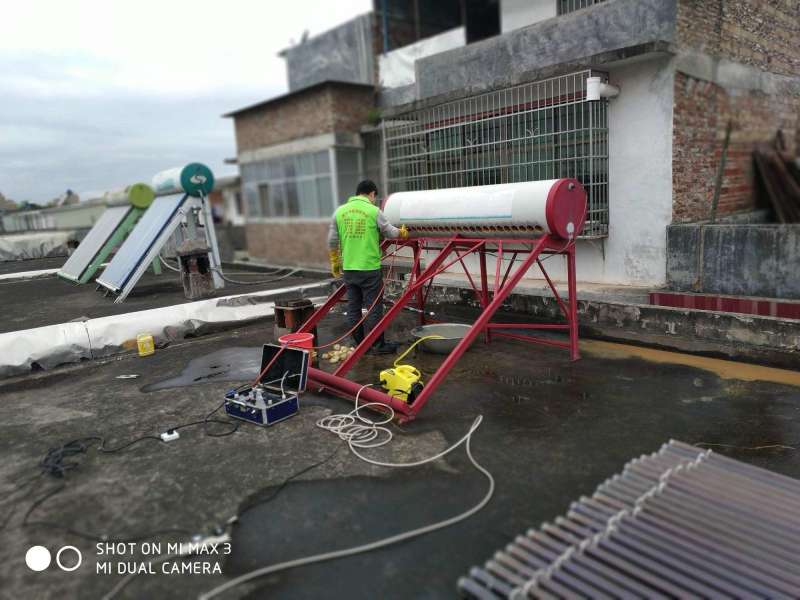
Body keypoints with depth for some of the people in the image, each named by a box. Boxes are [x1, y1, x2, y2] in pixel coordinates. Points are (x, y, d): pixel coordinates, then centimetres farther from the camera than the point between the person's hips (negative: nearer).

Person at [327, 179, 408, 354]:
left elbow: (332, 241, 9)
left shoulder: (340, 211, 6)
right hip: (369, 268, -5)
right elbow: (390, 232, 3)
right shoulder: (373, 211, -6)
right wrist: (403, 233, 25)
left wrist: (335, 263, 20)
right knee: (374, 307, 4)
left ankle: (359, 344, 21)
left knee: (353, 307, 12)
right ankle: (378, 345, 12)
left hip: (348, 269, 5)